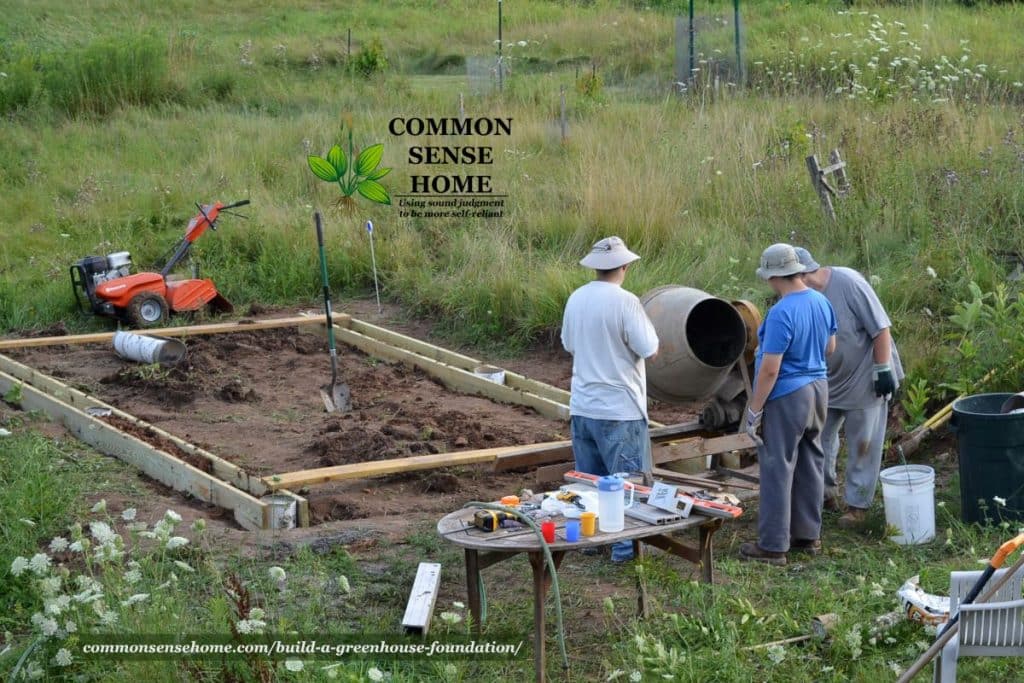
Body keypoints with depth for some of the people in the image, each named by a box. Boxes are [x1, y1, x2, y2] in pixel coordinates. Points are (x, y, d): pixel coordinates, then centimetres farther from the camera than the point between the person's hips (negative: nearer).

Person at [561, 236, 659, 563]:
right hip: (620, 409, -6)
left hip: (582, 406, 6)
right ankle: (624, 545, 6)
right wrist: (643, 323, 3)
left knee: (589, 478, 16)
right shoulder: (625, 302, -18)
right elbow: (650, 350, -15)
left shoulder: (576, 299, 3)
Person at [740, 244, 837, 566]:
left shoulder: (781, 314, -23)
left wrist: (754, 410, -14)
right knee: (811, 464, 16)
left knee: (778, 470, -1)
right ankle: (808, 535, 26)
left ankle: (773, 546, 4)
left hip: (786, 398, -8)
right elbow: (830, 347, 16)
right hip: (818, 388, 8)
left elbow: (769, 369, -22)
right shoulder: (822, 302, 2)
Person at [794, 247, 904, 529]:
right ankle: (826, 492, 31)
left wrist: (883, 370, -22)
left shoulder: (848, 283, -25)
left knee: (862, 446, 3)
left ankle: (858, 505, 14)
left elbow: (880, 328, -22)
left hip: (864, 379, -7)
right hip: (828, 381, 7)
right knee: (819, 437, 13)